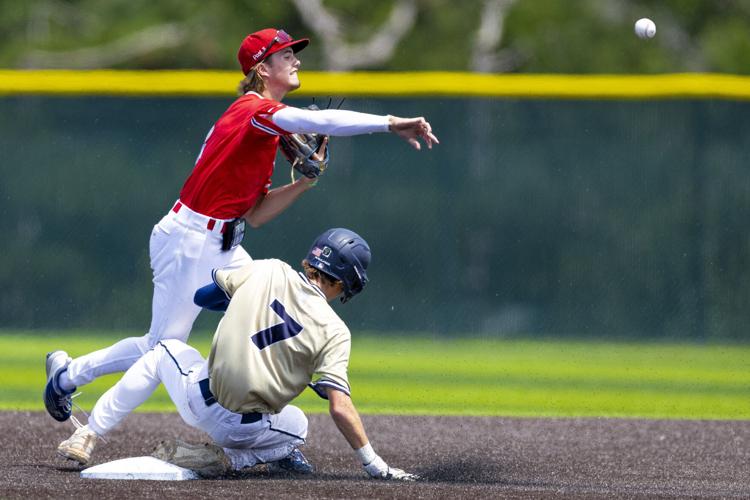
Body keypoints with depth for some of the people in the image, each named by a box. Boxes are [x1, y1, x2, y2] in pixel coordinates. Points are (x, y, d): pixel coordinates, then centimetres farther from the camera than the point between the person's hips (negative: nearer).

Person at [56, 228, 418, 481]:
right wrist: (375, 465, -12)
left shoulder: (269, 271, -1)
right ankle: (222, 460, 2)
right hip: (247, 429, -2)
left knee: (166, 352, 32)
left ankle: (86, 437, 23)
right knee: (296, 425, 34)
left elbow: (204, 296, 12)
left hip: (201, 405, 2)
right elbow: (340, 407, -17)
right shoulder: (334, 331, -9)